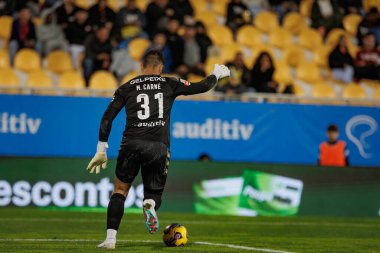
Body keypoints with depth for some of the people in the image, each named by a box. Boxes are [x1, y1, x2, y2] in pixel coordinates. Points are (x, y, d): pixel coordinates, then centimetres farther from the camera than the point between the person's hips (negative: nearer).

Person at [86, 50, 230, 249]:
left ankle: (110, 238, 0)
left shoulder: (127, 87, 14)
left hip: (131, 144, 0)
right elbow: (202, 87, 16)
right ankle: (150, 205, -23)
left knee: (120, 191, 14)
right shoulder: (170, 85, 12)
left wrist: (101, 151, 14)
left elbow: (107, 118, 10)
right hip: (159, 148, 0)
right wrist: (216, 74, 38)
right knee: (154, 193, 16)